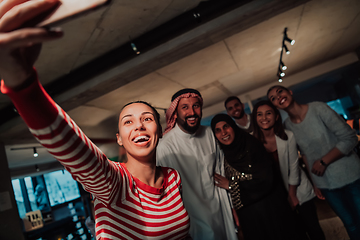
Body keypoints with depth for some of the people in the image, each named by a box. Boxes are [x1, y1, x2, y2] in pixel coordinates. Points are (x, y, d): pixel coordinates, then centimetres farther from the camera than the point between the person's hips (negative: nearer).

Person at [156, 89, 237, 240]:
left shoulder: (209, 134, -7)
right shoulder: (165, 147, -24)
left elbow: (220, 170, 3)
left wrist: (231, 208, 7)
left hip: (220, 211, 5)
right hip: (196, 218, -4)